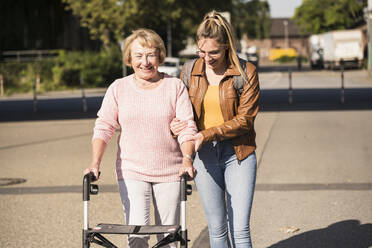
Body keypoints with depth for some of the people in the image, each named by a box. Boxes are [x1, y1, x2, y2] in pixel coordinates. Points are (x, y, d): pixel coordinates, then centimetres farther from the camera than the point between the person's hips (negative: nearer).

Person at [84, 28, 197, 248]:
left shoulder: (175, 86, 2)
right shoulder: (118, 88, 4)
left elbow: (187, 127, -3)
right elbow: (103, 127, 0)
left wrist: (187, 159, -20)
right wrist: (95, 163, -14)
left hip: (170, 173, 0)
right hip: (131, 172, 0)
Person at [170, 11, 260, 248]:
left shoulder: (245, 72, -8)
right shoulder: (189, 71, 3)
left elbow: (245, 119, -10)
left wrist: (206, 134, -17)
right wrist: (177, 124, -10)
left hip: (238, 154, -3)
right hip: (204, 155, 3)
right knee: (217, 229, 9)